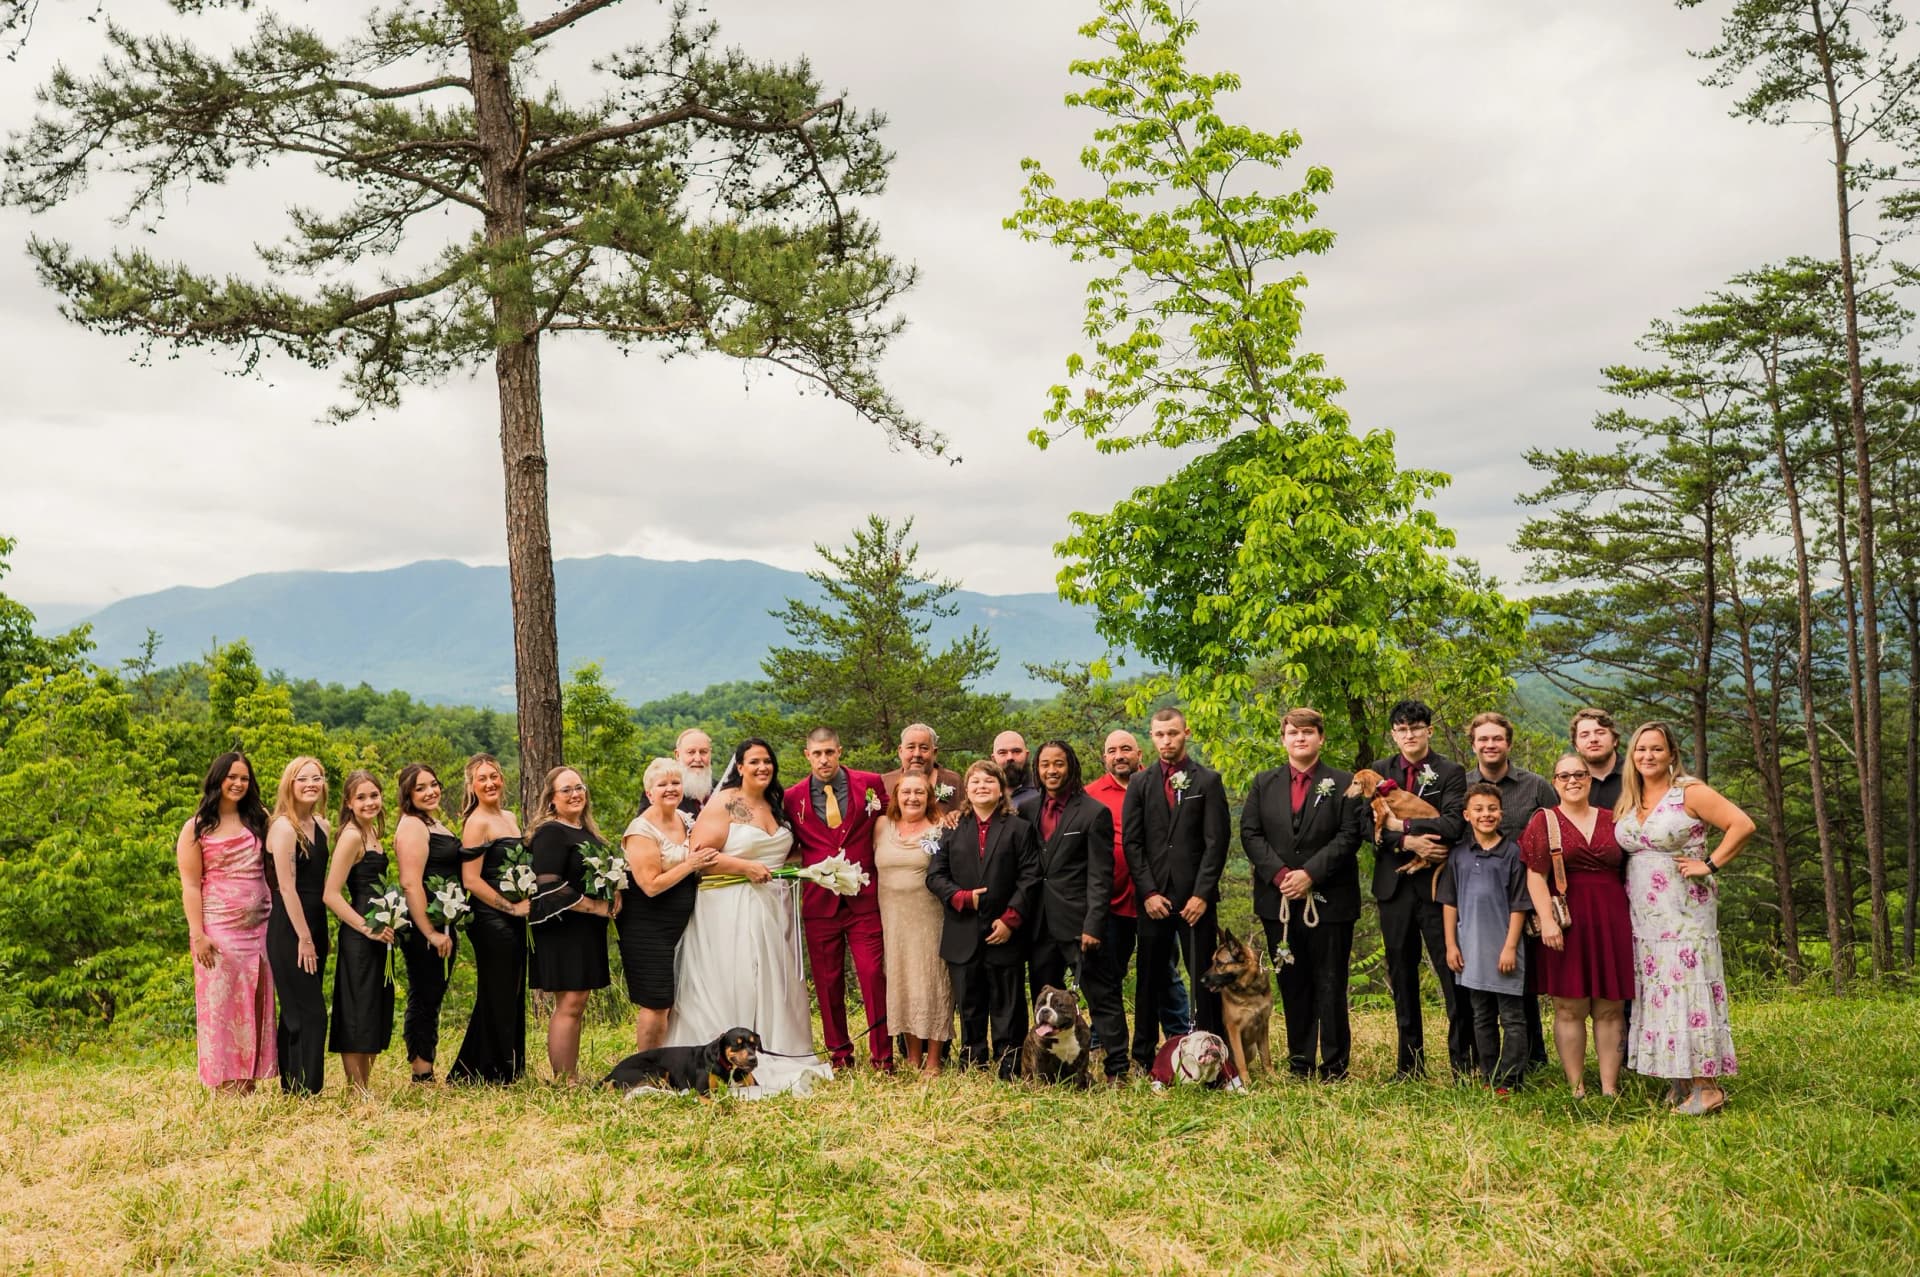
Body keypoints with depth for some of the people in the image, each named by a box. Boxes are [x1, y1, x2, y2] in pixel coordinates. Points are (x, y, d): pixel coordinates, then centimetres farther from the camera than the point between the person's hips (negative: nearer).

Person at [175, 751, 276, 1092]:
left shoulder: (258, 820, 11)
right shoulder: (197, 828, 1)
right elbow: (190, 885, -3)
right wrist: (198, 935, -12)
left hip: (259, 927, 3)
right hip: (218, 929, -3)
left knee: (255, 1005, 3)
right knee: (220, 1004, -2)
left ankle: (249, 1084, 8)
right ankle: (224, 1086, 2)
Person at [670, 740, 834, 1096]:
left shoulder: (777, 806, 15)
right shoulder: (723, 804, -6)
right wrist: (746, 867, -18)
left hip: (774, 908, 7)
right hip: (731, 910, -7)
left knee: (775, 982, 8)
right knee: (736, 984, -6)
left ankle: (778, 1059, 15)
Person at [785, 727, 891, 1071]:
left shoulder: (870, 784, 2)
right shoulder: (792, 797, 4)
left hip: (864, 898, -1)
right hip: (819, 901, 1)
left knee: (873, 974, -5)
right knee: (827, 981, 7)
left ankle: (882, 1056, 5)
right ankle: (839, 1055, 19)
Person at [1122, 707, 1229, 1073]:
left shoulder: (1208, 781, 3)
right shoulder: (1140, 783, 9)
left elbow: (1217, 841, -2)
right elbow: (1131, 842, 5)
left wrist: (1202, 894, -10)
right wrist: (1148, 892, -5)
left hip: (1195, 896, -2)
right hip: (1153, 896, 2)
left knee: (1204, 977, 0)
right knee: (1149, 978, 6)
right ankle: (1144, 1057, 13)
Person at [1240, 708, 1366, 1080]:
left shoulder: (1344, 784, 2)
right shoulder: (1264, 783, 11)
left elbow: (1350, 836, -7)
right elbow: (1250, 833, 3)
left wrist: (1310, 873, -16)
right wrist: (1279, 874, -11)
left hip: (1328, 900, -3)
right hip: (1278, 900, 3)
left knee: (1330, 984, 2)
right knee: (1291, 985, 8)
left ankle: (1334, 1064, 10)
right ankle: (1299, 1061, 16)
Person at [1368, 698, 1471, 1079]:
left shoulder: (1451, 773, -1)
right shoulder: (1379, 772, 9)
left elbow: (1454, 823, -15)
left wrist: (1403, 826, -15)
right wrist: (1409, 842, -17)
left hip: (1437, 883, -4)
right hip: (1394, 886, 4)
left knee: (1453, 974, -4)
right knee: (1401, 977, 10)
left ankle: (1464, 1064, 3)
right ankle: (1409, 1064, 20)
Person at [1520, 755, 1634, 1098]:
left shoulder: (1612, 821, 11)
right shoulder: (1544, 821, 2)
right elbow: (1536, 877, -5)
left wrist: (1631, 919, 6)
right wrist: (1547, 920, -16)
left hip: (1611, 921, 3)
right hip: (1565, 922, -3)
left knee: (1610, 1008, 4)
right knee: (1569, 1008, 0)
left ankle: (1610, 1088, 9)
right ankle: (1577, 1089, 6)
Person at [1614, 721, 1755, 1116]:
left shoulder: (1689, 792, -6)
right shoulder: (1628, 801, 13)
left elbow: (1743, 824, -12)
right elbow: (1619, 849, 23)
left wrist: (1710, 865, -14)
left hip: (1684, 912, -7)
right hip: (1642, 916, 7)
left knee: (1687, 989, -9)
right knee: (1656, 993, 6)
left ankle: (1706, 1086, -5)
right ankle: (1680, 1085, 13)